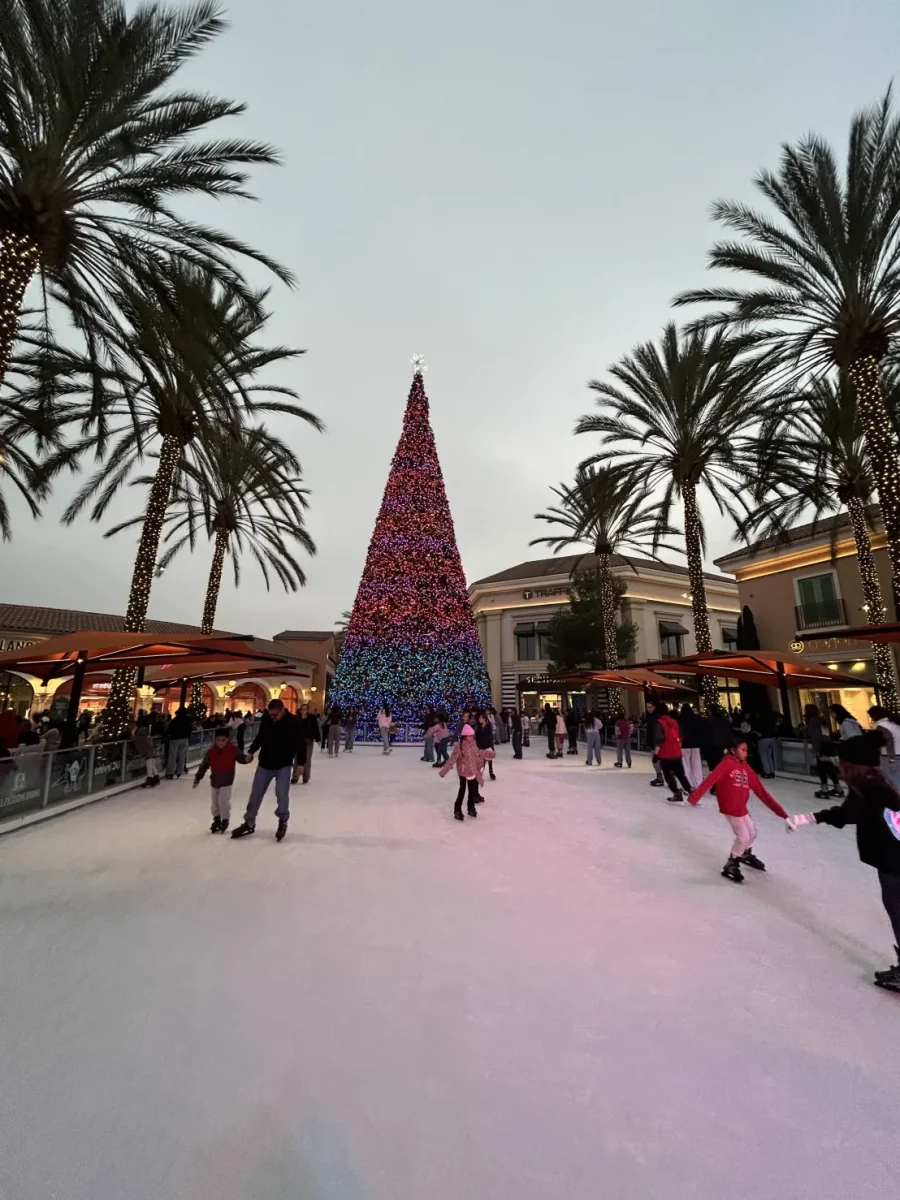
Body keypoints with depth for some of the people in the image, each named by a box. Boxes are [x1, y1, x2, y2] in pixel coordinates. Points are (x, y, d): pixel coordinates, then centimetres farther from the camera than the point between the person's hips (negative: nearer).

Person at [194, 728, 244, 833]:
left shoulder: (233, 749, -17)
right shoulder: (211, 751, -11)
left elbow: (241, 758, -10)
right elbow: (204, 765, -3)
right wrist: (198, 777, -5)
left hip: (227, 780, -4)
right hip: (214, 780, 4)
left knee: (223, 800, -7)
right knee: (214, 801, 16)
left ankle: (225, 820, 14)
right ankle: (217, 819, 37)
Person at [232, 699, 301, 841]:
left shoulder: (293, 722, -17)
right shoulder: (266, 719, -8)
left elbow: (299, 744, -12)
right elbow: (260, 737, 11)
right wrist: (251, 751, 6)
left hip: (283, 765, -3)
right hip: (265, 763, 4)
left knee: (282, 795, -5)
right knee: (256, 793, 10)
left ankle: (283, 822, 19)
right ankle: (249, 823, 28)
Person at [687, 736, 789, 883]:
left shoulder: (747, 769, 4)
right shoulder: (726, 764, -17)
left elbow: (761, 792, 8)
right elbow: (710, 780, -27)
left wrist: (782, 813, 10)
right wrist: (694, 797, -37)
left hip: (741, 808, 7)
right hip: (730, 808, -7)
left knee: (752, 832, 21)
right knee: (743, 836, -5)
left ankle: (746, 854, 51)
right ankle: (730, 866, 14)